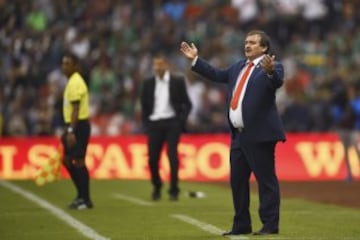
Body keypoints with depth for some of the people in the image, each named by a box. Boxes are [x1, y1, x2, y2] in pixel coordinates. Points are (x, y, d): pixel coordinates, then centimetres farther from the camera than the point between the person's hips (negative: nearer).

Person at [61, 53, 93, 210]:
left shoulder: (75, 83, -14)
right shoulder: (72, 81, 17)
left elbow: (75, 109, -20)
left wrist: (71, 131, -25)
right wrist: (67, 129, 24)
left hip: (79, 126, -10)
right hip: (73, 125, 10)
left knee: (78, 161, -7)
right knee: (67, 160, 12)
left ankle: (85, 199, -2)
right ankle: (81, 195, 19)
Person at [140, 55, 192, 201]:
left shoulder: (177, 82, 3)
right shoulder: (148, 84, 9)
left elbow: (187, 104, 6)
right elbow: (144, 105, 15)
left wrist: (181, 120, -5)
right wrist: (146, 123, 6)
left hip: (172, 123, -2)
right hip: (154, 123, 2)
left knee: (172, 155, -10)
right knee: (153, 157, -2)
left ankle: (174, 190, -2)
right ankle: (156, 187, 20)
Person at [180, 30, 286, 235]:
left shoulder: (272, 67, -6)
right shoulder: (239, 66, 18)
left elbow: (277, 82, -25)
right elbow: (218, 75, 27)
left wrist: (270, 71, -45)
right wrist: (196, 60, 27)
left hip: (259, 134, -9)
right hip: (239, 135, 9)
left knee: (266, 180, -5)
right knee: (237, 180, 12)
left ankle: (270, 225, -1)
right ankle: (242, 225, 20)